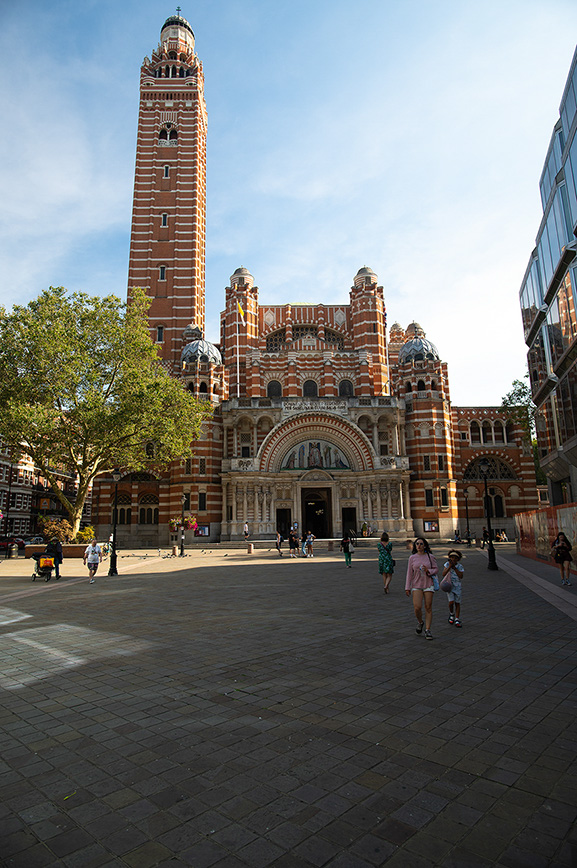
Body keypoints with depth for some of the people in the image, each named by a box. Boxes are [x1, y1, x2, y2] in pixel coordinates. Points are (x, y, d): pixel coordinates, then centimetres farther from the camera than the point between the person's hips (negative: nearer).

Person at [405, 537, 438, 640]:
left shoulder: (430, 557, 0)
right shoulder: (412, 558, 1)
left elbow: (436, 569, 6)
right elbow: (409, 573, 3)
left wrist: (428, 571, -16)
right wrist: (407, 588, 1)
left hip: (428, 585, 0)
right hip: (416, 585, 0)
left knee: (428, 608, 1)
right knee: (417, 607, -10)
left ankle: (427, 630, 12)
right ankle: (420, 622, 20)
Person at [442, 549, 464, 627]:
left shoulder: (460, 566, -3)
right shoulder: (447, 564, -5)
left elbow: (461, 576, -15)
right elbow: (443, 574, -14)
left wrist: (454, 567, -20)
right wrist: (449, 566, -22)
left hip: (457, 586, 2)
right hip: (449, 585, -2)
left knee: (457, 603, 4)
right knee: (451, 602, -13)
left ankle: (457, 620, 15)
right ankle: (451, 614, 16)